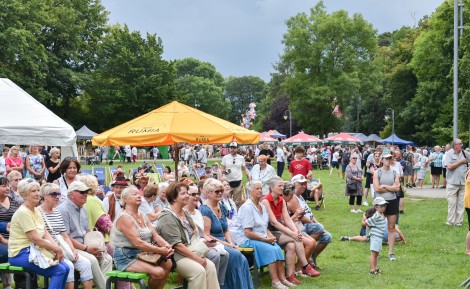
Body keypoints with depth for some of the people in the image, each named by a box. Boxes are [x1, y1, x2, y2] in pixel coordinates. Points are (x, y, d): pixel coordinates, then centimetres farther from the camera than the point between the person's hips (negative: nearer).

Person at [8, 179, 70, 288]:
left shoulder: (36, 210, 13)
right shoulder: (23, 212, -16)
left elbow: (46, 234, 8)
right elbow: (36, 239, -20)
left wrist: (56, 248, -9)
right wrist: (57, 249, -12)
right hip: (21, 254, -9)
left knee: (66, 268, -4)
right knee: (59, 270, -18)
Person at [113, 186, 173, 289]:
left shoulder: (143, 216, 13)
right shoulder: (124, 217, -15)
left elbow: (155, 235, 7)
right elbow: (137, 243, -23)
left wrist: (166, 246, -14)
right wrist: (160, 251, -24)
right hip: (126, 258, -8)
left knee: (168, 264, -13)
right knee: (158, 272, -25)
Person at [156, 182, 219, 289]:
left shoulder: (185, 214, 14)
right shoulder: (168, 217, -15)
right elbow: (177, 245, -20)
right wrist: (197, 258, -19)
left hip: (188, 251, 9)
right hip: (172, 256, -8)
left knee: (210, 266, -13)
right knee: (199, 270, -27)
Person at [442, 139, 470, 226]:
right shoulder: (449, 154, -5)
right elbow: (449, 167, -15)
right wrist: (461, 162, -9)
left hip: (463, 182, 4)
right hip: (452, 182, -4)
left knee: (461, 203, 6)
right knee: (452, 203, 0)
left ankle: (458, 222, 13)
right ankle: (450, 222, 8)